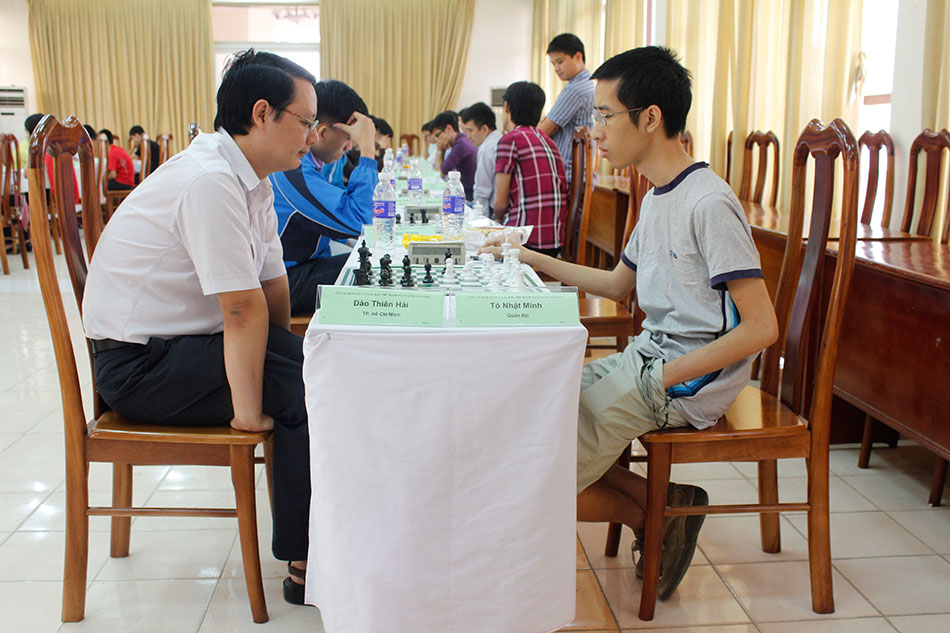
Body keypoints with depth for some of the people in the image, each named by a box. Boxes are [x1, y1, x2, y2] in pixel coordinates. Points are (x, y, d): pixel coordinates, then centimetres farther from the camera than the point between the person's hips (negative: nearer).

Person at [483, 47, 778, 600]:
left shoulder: (709, 203, -19)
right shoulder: (658, 198, 10)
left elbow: (762, 327, -22)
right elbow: (618, 284, 24)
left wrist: (665, 378, -21)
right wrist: (534, 259, 19)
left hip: (690, 380, -9)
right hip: (647, 356, 9)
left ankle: (659, 514, 7)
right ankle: (663, 509, 4)